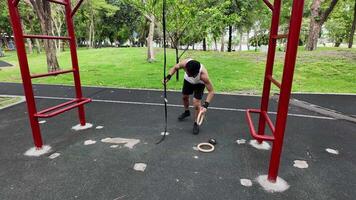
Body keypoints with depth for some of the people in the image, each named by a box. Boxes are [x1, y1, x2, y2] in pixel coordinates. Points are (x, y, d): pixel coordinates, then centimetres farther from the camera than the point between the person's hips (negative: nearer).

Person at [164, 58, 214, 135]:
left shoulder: (203, 75, -45)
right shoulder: (184, 63, -38)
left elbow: (211, 91, -36)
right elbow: (175, 68, -14)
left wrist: (205, 105, -45)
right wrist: (168, 77, -29)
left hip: (199, 84, -4)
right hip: (187, 80, 4)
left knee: (196, 103, -15)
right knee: (185, 97, 21)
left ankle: (196, 124, 8)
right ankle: (186, 112, 52)